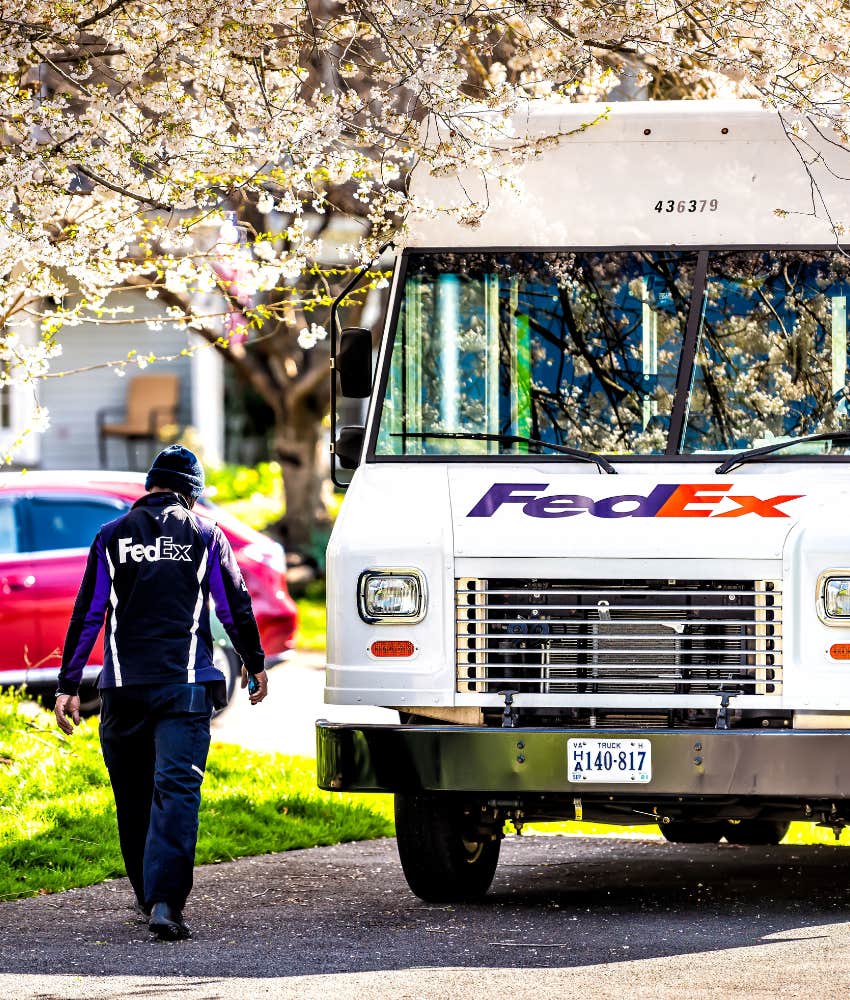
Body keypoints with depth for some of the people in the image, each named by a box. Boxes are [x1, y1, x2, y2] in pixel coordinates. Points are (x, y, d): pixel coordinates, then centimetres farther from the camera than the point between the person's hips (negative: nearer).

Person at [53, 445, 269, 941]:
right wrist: (255, 664, 25)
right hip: (185, 685, -2)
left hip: (123, 688, 2)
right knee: (177, 788, -8)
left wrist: (69, 686, 9)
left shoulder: (112, 537, 7)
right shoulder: (205, 535, 5)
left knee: (133, 797, 14)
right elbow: (236, 607, 9)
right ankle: (165, 900, -22)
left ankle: (149, 896, 24)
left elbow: (86, 615, 6)